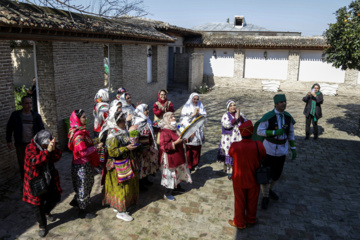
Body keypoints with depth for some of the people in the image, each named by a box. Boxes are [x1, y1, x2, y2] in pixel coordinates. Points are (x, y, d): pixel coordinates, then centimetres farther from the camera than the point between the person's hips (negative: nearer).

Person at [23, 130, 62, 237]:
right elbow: (35, 160, -37)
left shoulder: (49, 145, -5)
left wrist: (53, 149, -36)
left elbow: (57, 157, -16)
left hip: (50, 180, 5)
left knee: (55, 198, 18)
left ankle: (46, 212, 50)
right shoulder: (31, 148, -20)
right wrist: (48, 150, -50)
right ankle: (42, 226, 27)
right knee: (37, 204, 3)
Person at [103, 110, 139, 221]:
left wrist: (132, 144, 9)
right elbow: (112, 152, -25)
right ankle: (120, 211, 13)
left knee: (128, 186, 17)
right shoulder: (112, 136, -21)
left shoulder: (123, 132, 7)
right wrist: (126, 148, -26)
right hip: (118, 166, -9)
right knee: (122, 187, 0)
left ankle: (117, 206, 33)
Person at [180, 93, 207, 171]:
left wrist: (198, 114, -12)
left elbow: (204, 116, 5)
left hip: (198, 130, 4)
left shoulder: (200, 106, 11)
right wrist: (193, 114, -15)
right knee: (188, 149, -5)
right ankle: (188, 165, 5)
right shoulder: (186, 107, 0)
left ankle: (195, 164, 23)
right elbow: (184, 118, -8)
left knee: (197, 148, 8)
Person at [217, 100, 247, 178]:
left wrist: (240, 117, -19)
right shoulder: (225, 115, -4)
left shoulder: (240, 114, 6)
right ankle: (230, 172, 18)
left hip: (239, 138, 3)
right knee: (229, 155, 3)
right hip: (229, 140, -3)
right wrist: (236, 118, -23)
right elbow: (227, 125, -20)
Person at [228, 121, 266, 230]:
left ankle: (239, 222, 38)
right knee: (252, 201, 23)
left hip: (239, 180, -1)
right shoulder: (258, 145, -25)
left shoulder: (234, 146, -27)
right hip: (254, 180, 1)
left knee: (240, 201, 20)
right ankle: (251, 220, 44)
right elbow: (262, 158, -6)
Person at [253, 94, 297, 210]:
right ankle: (265, 197, 23)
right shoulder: (268, 117, -17)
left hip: (282, 150, 5)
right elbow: (259, 131, -15)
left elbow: (291, 133, 8)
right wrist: (275, 132, -25)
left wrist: (293, 149, 8)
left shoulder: (288, 117, -1)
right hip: (269, 150, -4)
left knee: (277, 174, 18)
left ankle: (269, 189, 46)